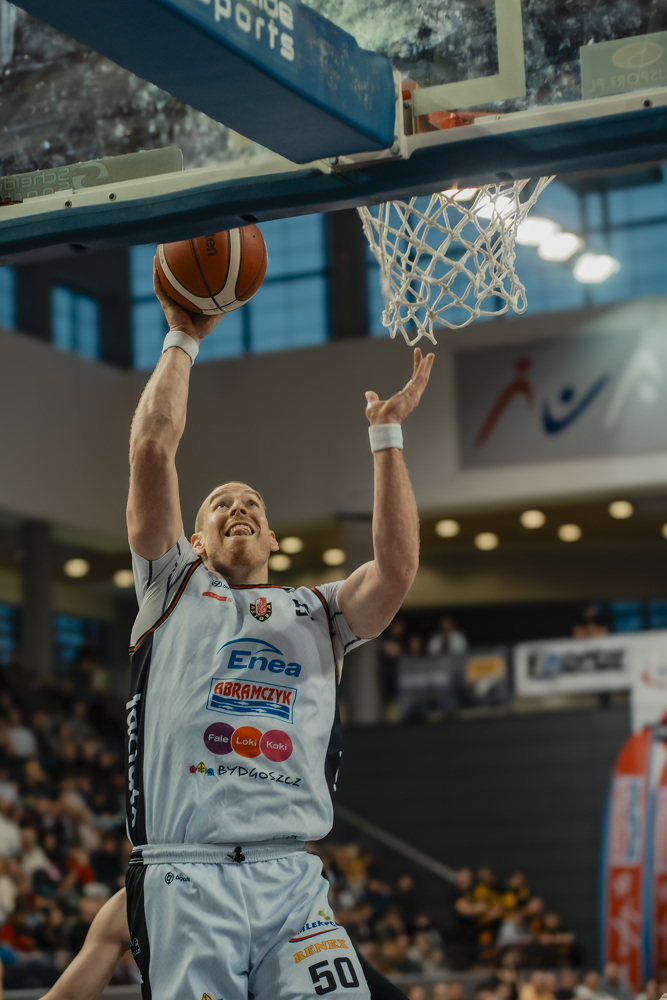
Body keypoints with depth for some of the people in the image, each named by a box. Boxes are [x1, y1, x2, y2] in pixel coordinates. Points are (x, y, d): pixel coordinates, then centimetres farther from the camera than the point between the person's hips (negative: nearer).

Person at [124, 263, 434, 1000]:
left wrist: (386, 433, 4)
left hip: (292, 883, 2)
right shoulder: (174, 587, 17)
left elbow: (397, 569, 2)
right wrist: (183, 341, 13)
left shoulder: (318, 613, 22)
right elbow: (152, 447, 5)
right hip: (187, 878, -1)